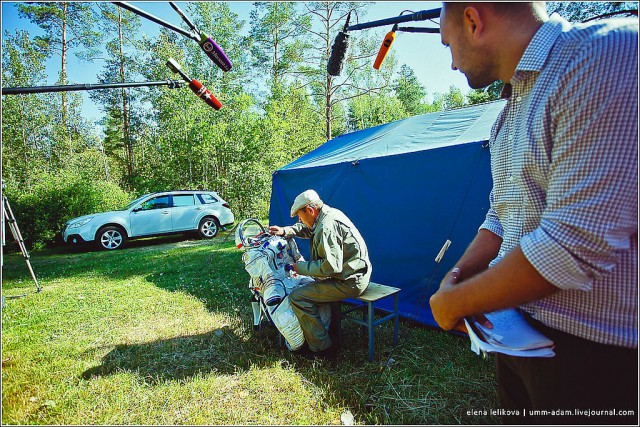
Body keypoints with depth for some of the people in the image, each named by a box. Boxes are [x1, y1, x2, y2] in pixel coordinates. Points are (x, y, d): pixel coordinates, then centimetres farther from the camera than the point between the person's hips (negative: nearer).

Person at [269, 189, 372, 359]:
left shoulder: (327, 227, -24)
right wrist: (285, 231, 16)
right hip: (356, 274, 11)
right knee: (309, 287, 28)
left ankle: (322, 349, -3)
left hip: (349, 281, -11)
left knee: (297, 297, -13)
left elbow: (330, 266, -27)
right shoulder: (330, 213, 8)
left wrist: (302, 267, -13)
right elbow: (308, 229, 27)